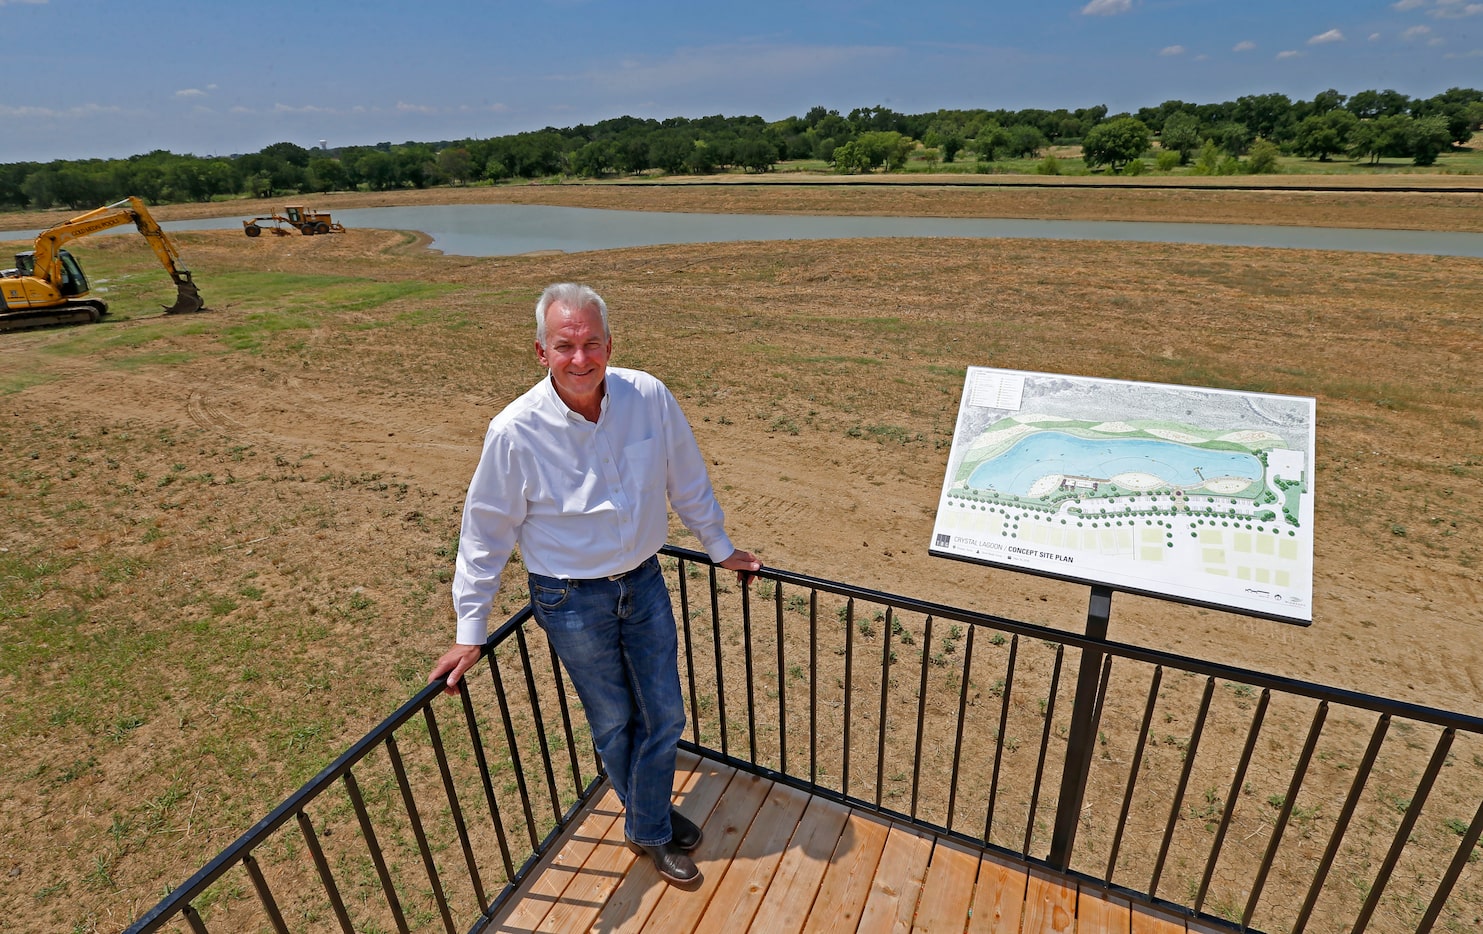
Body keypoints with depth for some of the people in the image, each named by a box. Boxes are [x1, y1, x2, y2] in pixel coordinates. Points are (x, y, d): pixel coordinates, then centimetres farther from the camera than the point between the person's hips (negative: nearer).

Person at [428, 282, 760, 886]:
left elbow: (687, 481, 2)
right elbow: (486, 534, -9)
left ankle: (649, 828, 43)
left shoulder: (649, 396, -14)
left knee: (665, 714, 16)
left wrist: (720, 548, 12)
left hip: (644, 582, 3)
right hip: (572, 602, -3)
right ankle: (651, 824, 45)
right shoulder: (516, 430, -21)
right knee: (613, 723, 17)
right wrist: (469, 632, -4)